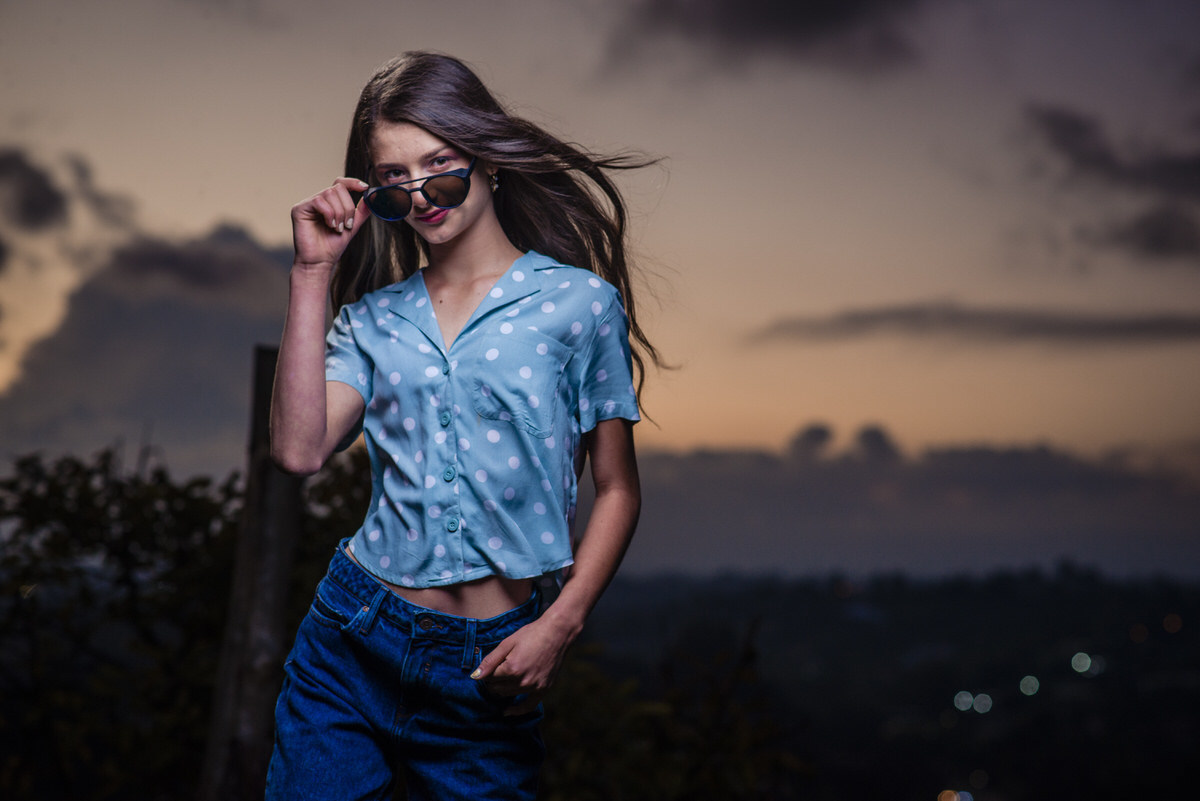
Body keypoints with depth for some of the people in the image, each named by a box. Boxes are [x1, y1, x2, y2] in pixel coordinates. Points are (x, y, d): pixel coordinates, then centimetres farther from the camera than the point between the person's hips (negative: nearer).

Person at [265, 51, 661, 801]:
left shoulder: (577, 302, -1)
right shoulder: (373, 318, 8)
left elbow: (617, 490, 1)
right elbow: (299, 449, -9)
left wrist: (561, 625, -10)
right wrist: (313, 275, -4)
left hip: (490, 666, -2)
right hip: (354, 640, 2)